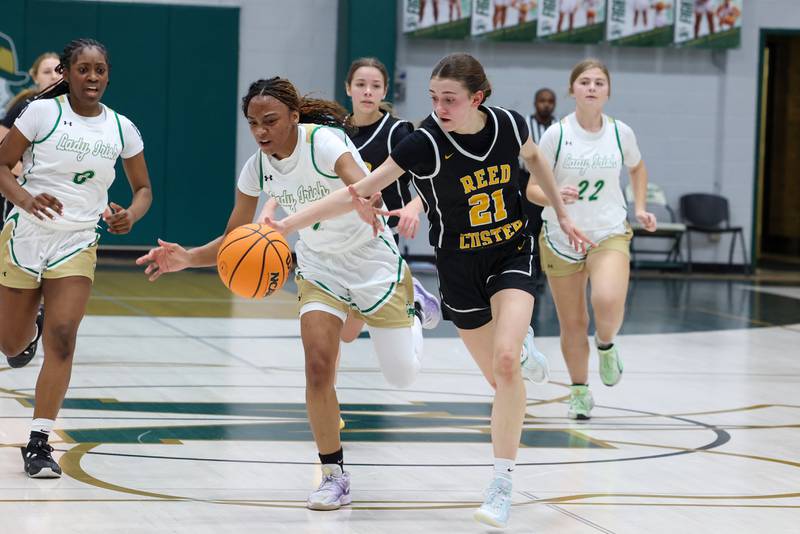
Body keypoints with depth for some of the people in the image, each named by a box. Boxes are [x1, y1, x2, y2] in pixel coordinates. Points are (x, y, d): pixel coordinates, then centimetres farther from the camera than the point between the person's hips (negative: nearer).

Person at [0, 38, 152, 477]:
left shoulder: (121, 128, 1)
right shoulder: (42, 112, -8)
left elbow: (143, 188, 11)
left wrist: (130, 215, -11)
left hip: (77, 245, 1)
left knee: (62, 339, -15)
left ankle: (39, 442, -9)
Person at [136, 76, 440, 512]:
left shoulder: (324, 142, -28)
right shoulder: (258, 168, -11)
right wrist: (188, 258, -23)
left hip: (373, 262, -4)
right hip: (319, 268, 4)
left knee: (401, 377, 5)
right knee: (318, 367, -15)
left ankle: (411, 309, 38)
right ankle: (334, 476, 0)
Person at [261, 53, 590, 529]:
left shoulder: (510, 125, -14)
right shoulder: (426, 144, -23)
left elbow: (533, 157, 11)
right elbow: (358, 193, -26)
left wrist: (562, 213, 15)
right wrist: (289, 223, -33)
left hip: (512, 253, 0)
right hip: (460, 266, 0)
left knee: (505, 360, -22)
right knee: (500, 376, 8)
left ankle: (503, 484, -12)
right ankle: (523, 345, 50)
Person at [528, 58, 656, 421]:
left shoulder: (620, 133, -2)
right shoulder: (556, 135, -9)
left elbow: (637, 168, 20)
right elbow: (532, 188, -7)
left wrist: (640, 208, 8)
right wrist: (553, 197, -28)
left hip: (609, 234, 0)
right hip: (561, 238, 0)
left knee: (608, 302, -28)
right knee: (572, 323, 6)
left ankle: (606, 345, 7)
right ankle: (580, 391, 28)